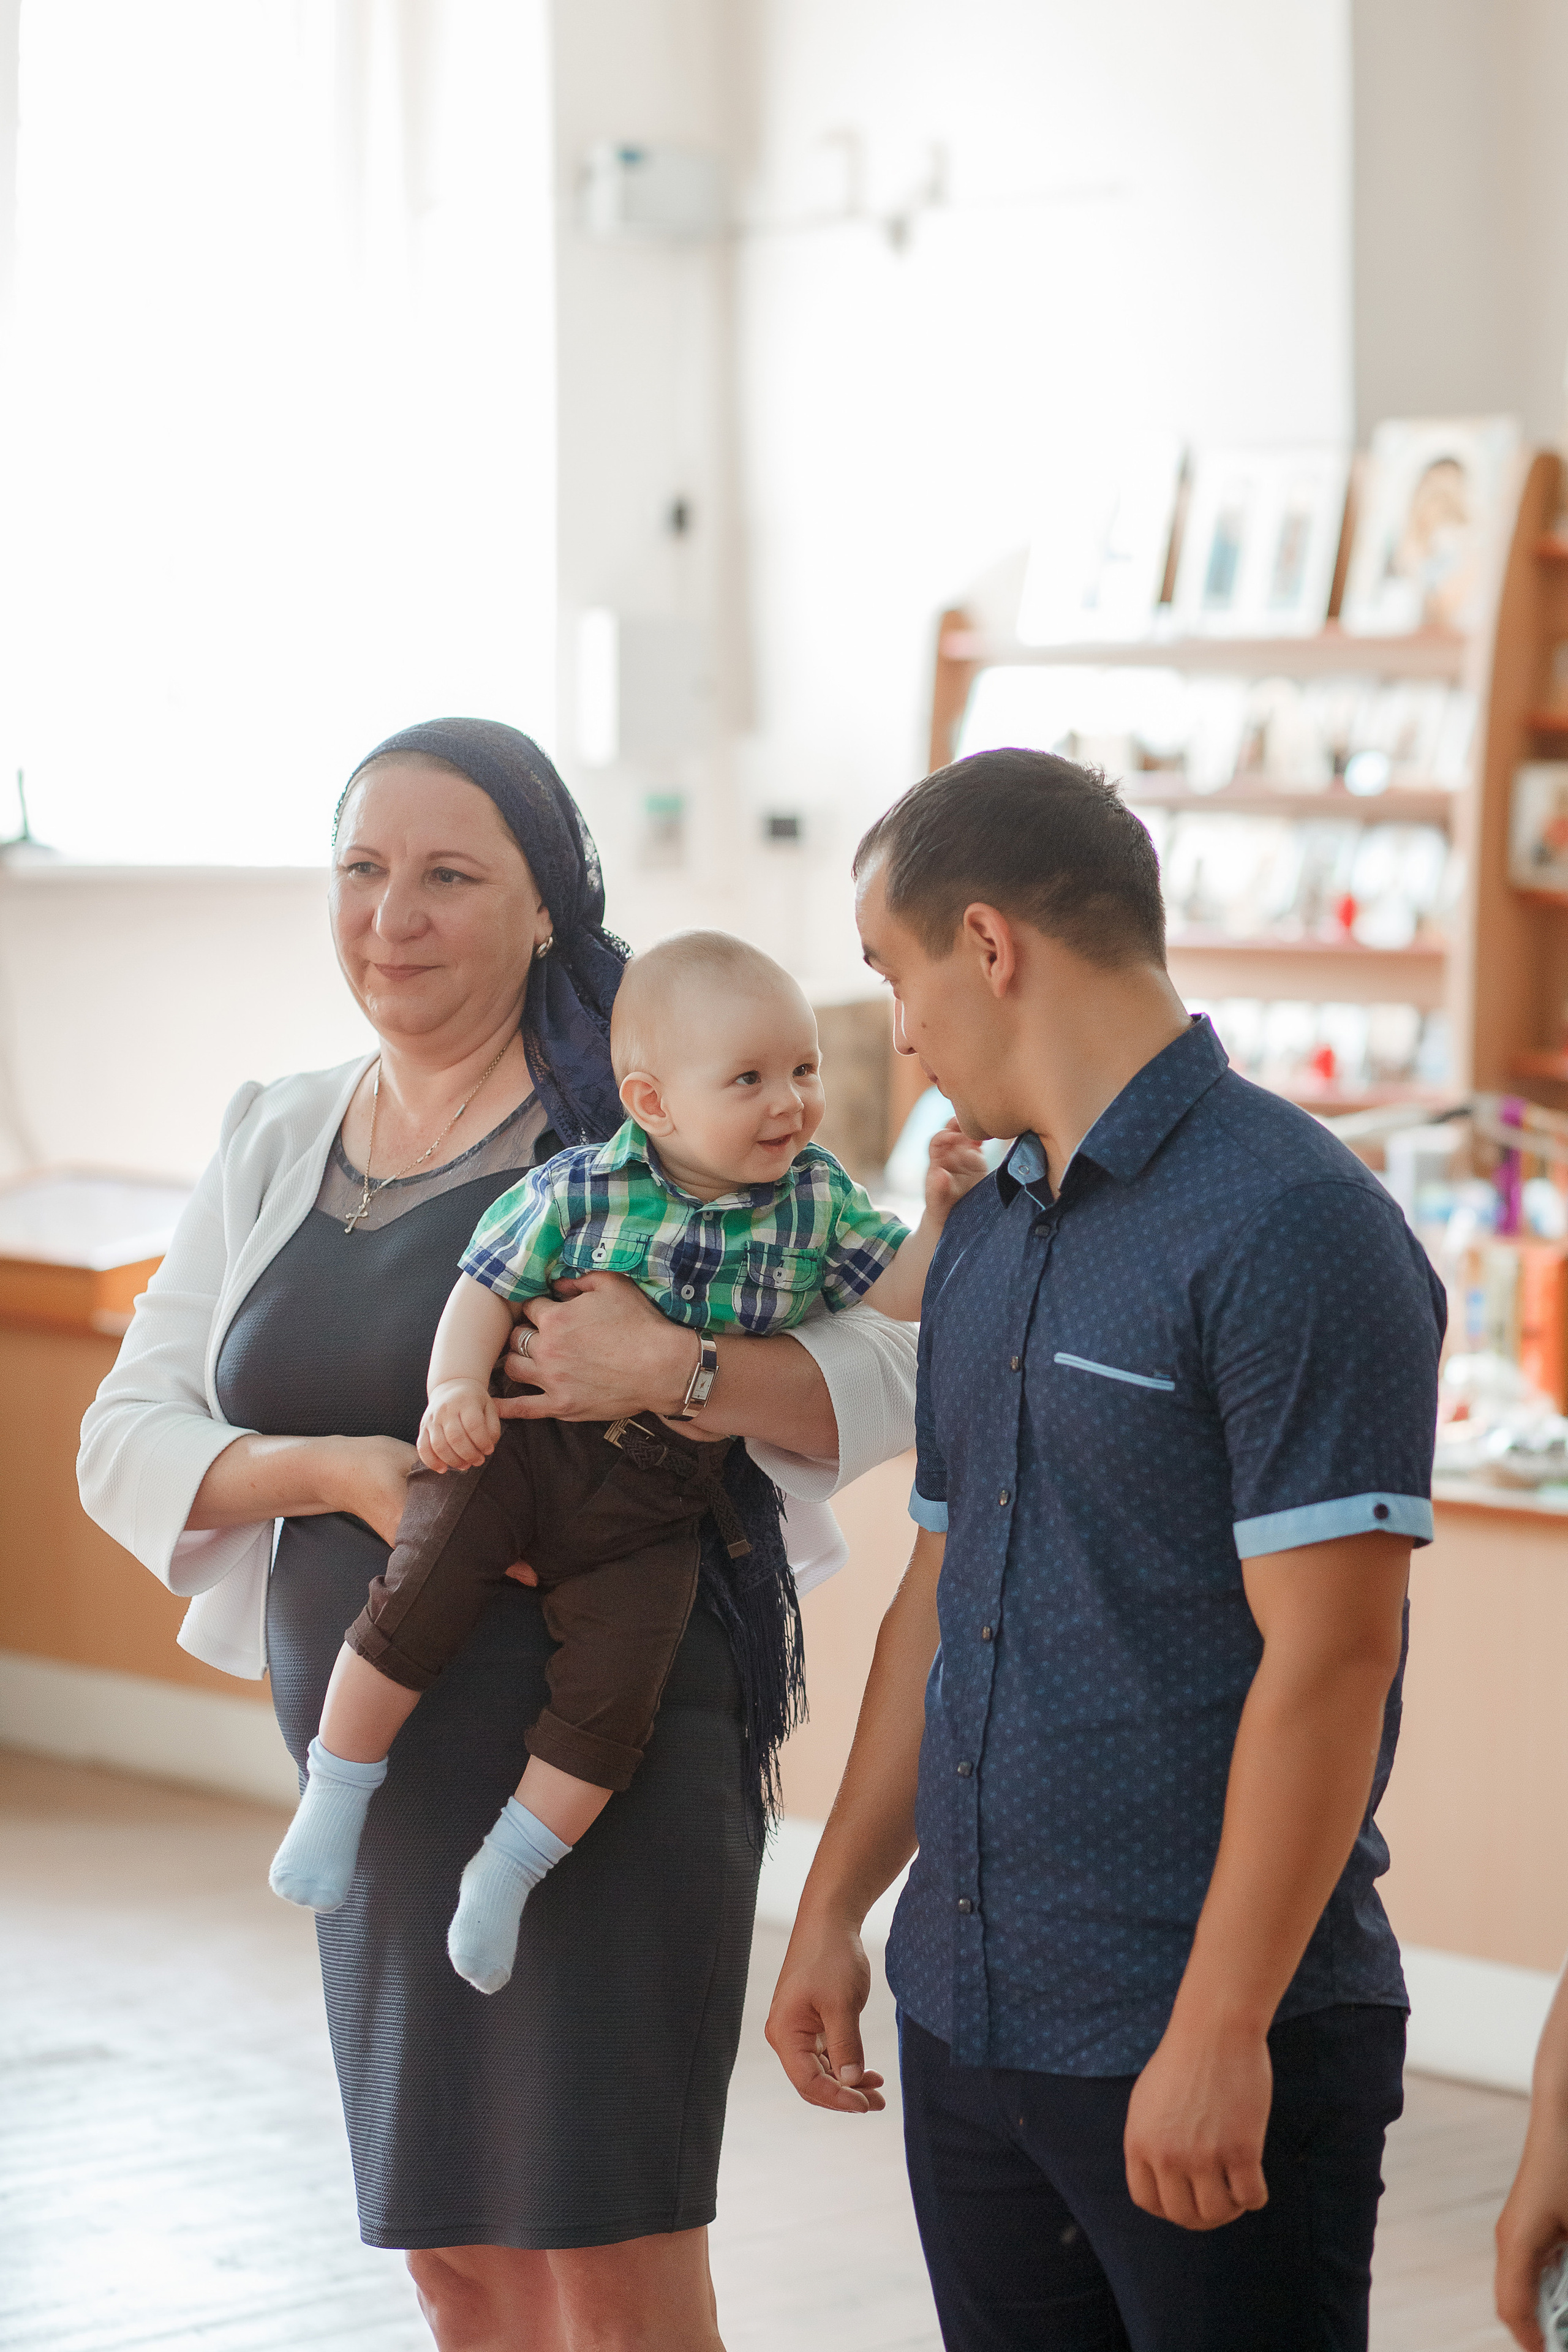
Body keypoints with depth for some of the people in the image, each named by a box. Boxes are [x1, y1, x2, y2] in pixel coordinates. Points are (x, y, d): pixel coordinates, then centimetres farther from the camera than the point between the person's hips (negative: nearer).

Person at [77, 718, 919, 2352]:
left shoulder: (641, 1131, -7)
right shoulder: (275, 1144, 12)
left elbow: (892, 1375, -12)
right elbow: (126, 1439, 7)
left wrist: (673, 1373, -29)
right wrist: (342, 1469, -10)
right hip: (374, 1775, 6)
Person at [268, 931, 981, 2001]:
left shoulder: (818, 1202, 0)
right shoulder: (581, 1190, -9)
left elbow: (891, 1300, 4)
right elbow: (489, 1287, -4)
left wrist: (943, 1214, -11)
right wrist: (457, 1388, -19)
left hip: (659, 1505, 2)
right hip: (527, 1441, -2)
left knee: (615, 1689, -8)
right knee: (421, 1594, -18)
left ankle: (506, 1873, 10)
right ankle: (336, 1792, 2)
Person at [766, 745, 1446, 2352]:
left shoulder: (1291, 1227, -15)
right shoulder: (985, 1240, 13)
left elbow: (1325, 1660, -19)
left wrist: (1220, 2031, -20)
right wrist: (836, 1906, 19)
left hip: (1213, 2052, -8)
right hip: (965, 2021, 8)